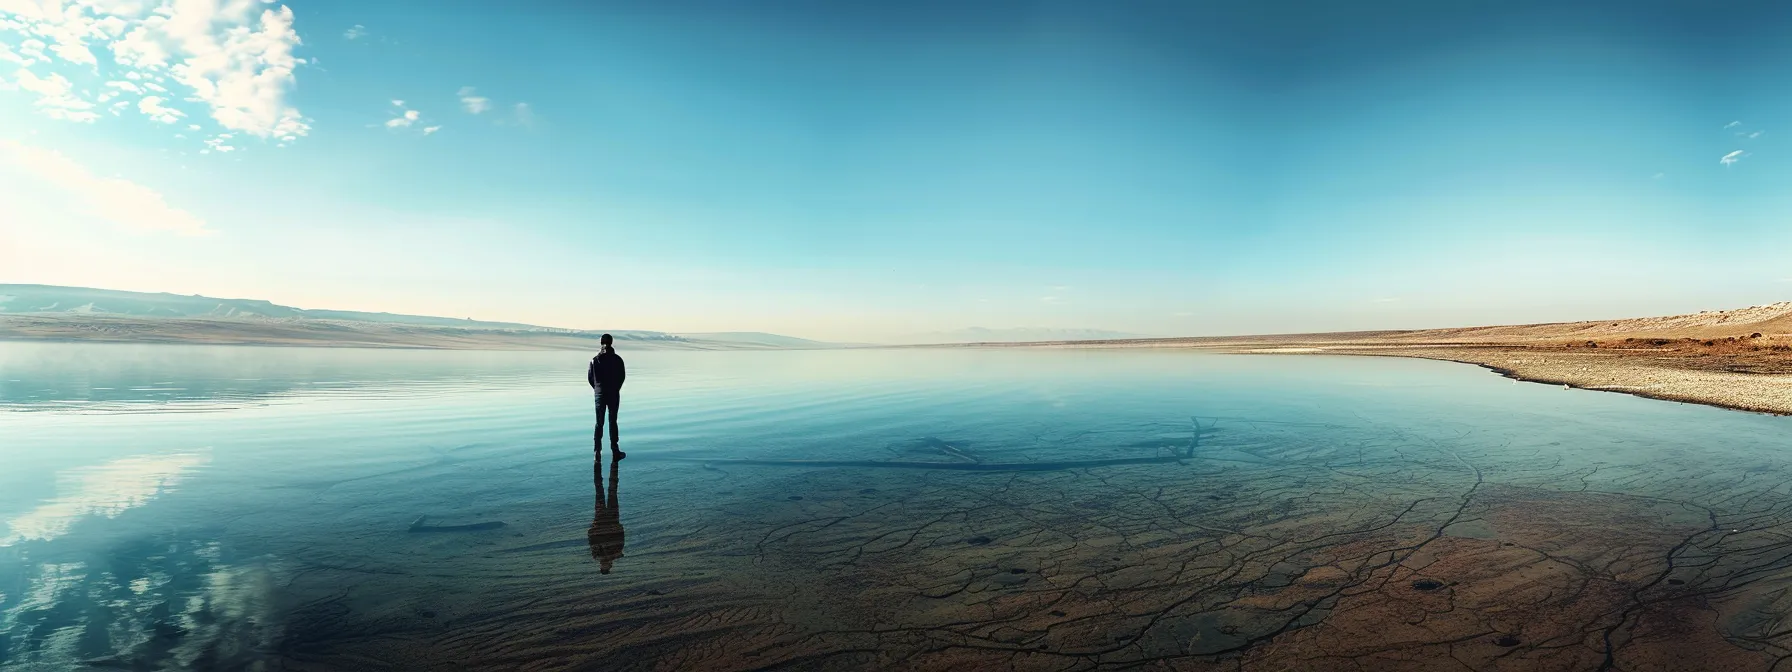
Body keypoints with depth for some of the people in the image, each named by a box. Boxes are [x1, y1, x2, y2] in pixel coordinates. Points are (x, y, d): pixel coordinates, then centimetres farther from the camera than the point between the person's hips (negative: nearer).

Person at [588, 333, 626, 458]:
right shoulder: (617, 360, -8)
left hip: (599, 394, 2)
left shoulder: (595, 360, -3)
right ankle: (614, 450, 1)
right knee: (612, 422, 3)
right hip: (614, 394, -2)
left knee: (599, 422, 13)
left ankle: (597, 448, 14)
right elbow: (622, 376, -2)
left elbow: (590, 377, 1)